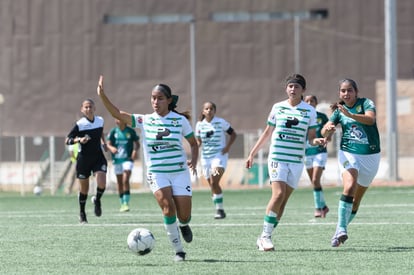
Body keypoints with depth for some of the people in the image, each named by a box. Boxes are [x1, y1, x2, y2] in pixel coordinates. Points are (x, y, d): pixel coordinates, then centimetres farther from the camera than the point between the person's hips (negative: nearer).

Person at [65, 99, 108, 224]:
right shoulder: (79, 124, -12)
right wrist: (79, 140, -27)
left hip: (98, 157, 2)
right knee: (84, 189, 7)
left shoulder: (100, 120, 1)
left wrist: (104, 143, 18)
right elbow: (67, 140, -13)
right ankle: (82, 214, 27)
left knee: (101, 184, -17)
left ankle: (97, 200, 16)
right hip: (84, 158, -2)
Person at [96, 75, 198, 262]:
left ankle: (183, 225, 37)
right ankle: (178, 250, -10)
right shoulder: (145, 121, 0)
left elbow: (193, 143, 9)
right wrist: (102, 95, -20)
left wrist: (194, 161, -9)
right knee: (168, 207, -22)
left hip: (180, 172, 0)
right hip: (157, 173, 0)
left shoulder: (180, 120, -1)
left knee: (184, 216, -3)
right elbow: (118, 114, -8)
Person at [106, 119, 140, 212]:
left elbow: (137, 143, 8)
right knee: (120, 183, 9)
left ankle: (126, 203, -18)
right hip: (117, 160, 3)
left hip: (128, 159, -3)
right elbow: (108, 144, -3)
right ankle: (122, 203, 20)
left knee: (125, 181, -18)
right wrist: (111, 148, -26)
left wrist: (135, 150, -13)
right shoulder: (113, 132, 3)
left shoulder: (131, 131, 0)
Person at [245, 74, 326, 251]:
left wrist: (318, 141, -18)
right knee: (278, 194, -18)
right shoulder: (278, 107, 5)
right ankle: (265, 235, -12)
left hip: (296, 160, 2)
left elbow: (311, 138, 6)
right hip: (277, 157, -1)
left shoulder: (309, 111, 5)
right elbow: (267, 132, 14)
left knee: (283, 200, 0)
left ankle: (264, 238, 7)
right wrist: (252, 153, 14)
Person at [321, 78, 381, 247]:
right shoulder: (339, 110, 3)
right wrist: (328, 129, -28)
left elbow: (371, 119, -29)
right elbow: (324, 132, -4)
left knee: (357, 198, 10)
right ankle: (341, 230, -31)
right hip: (348, 153, 0)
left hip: (370, 156, 0)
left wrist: (350, 115, -44)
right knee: (349, 187, -26)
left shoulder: (366, 103, -7)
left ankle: (340, 231, 26)